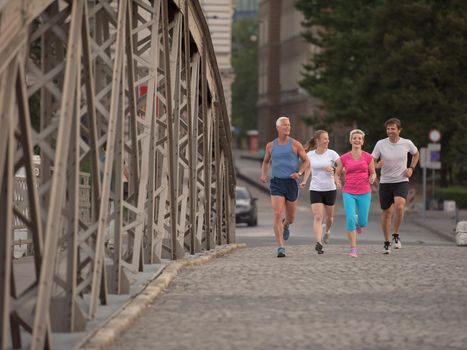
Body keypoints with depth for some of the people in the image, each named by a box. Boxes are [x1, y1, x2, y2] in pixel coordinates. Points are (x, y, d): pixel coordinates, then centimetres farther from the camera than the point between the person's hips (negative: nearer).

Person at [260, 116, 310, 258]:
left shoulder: (295, 144, 0)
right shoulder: (271, 145, 6)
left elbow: (306, 162, 5)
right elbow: (266, 162, 23)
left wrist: (299, 173, -15)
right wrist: (263, 175, 3)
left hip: (291, 184, 0)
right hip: (276, 184, 0)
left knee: (290, 218, 12)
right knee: (278, 215, -18)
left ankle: (286, 224, 52)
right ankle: (281, 248, -17)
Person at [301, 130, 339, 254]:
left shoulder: (331, 154, -5)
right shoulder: (310, 155, 1)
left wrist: (332, 168, -32)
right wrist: (304, 181, 13)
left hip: (330, 189, 0)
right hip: (315, 190, 0)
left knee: (329, 216, 16)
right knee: (318, 217, -15)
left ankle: (327, 230, 49)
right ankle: (318, 243, -20)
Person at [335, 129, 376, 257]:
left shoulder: (368, 157, 1)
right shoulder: (344, 158, 2)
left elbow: (373, 173, 12)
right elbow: (337, 174, 13)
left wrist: (372, 178, -11)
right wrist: (338, 182, -8)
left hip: (364, 193, 1)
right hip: (349, 193, -1)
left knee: (363, 222, 2)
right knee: (350, 220, -14)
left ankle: (359, 222, 42)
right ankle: (353, 249, -4)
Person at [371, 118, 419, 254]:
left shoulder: (407, 143, -4)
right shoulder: (380, 144, -7)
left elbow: (416, 154, 17)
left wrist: (411, 168, 4)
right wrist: (377, 165, -25)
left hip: (401, 181, -1)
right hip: (385, 182, 1)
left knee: (399, 206, -25)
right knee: (386, 212, 6)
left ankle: (396, 235, -4)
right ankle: (387, 242, 23)